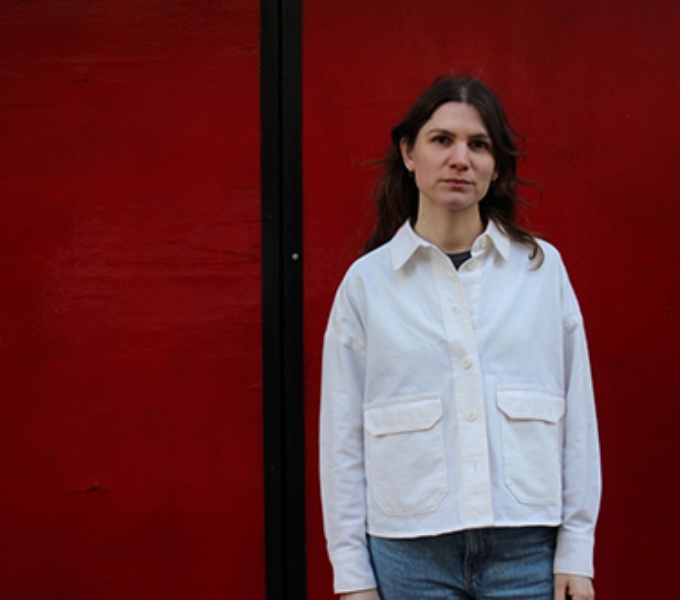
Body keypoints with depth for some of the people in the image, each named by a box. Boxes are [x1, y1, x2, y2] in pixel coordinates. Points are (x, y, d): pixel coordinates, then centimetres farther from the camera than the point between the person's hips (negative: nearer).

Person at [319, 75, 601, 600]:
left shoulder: (543, 267, 3)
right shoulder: (367, 281, 1)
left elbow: (578, 416, 4)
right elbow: (342, 436, 2)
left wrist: (576, 553, 2)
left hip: (527, 551, 1)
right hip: (409, 554, 0)